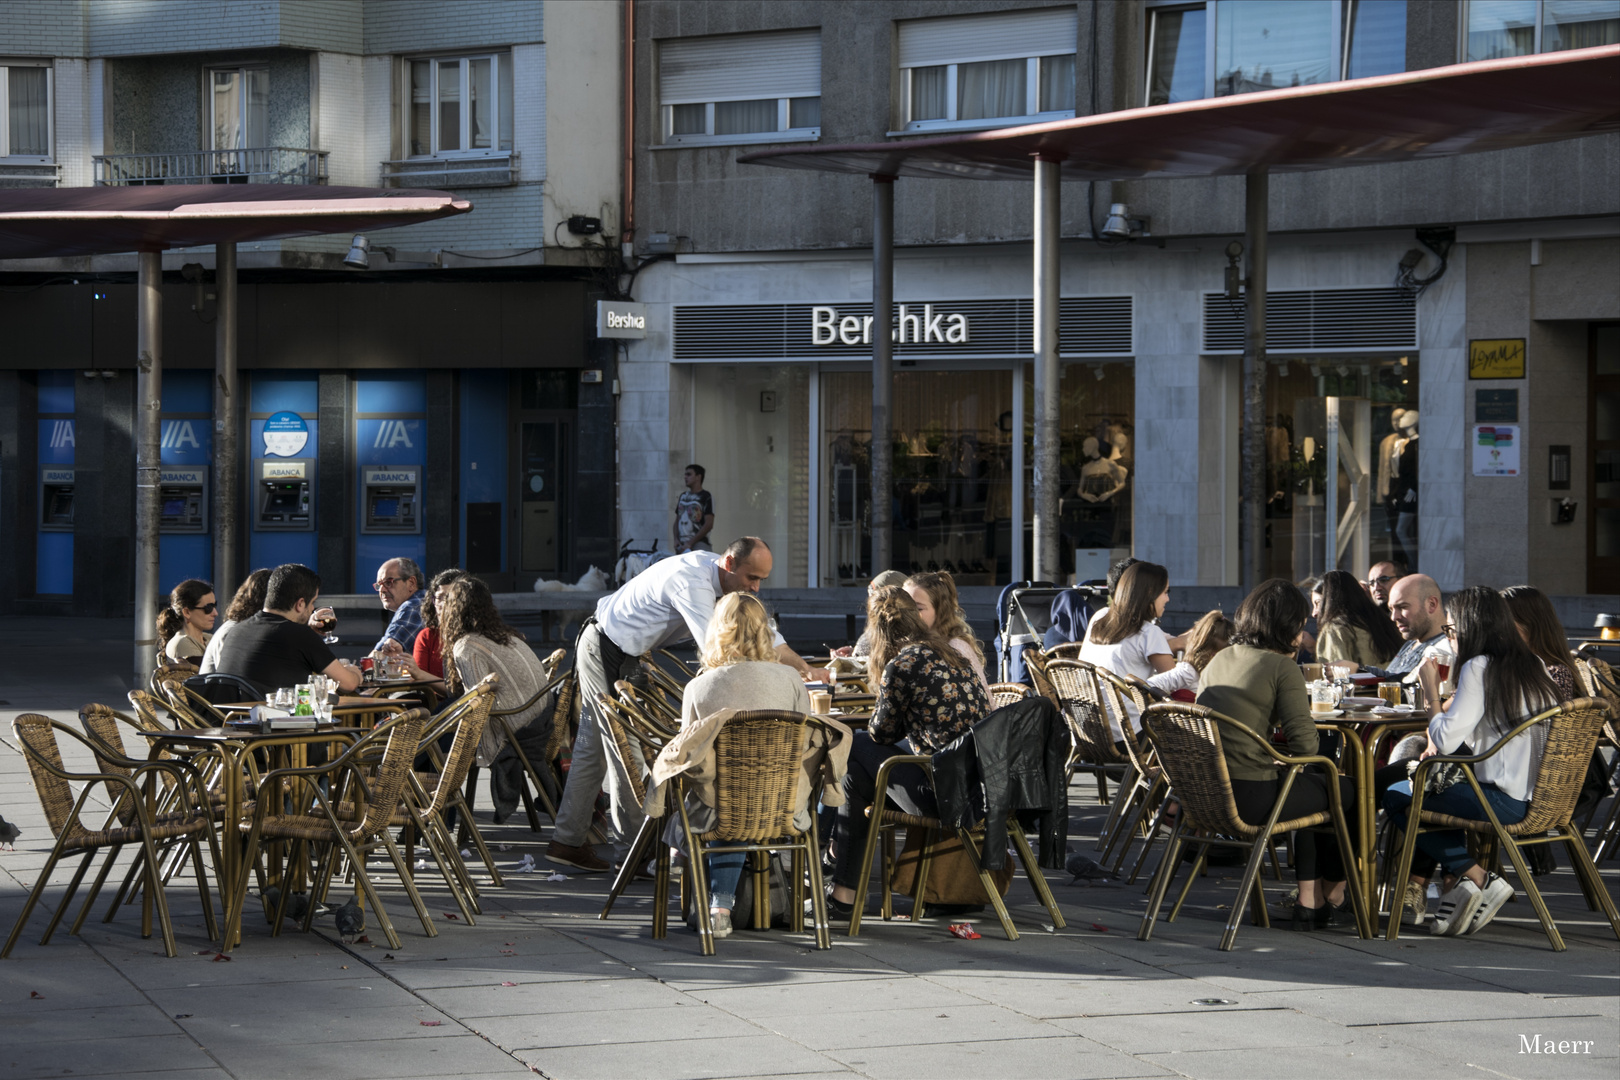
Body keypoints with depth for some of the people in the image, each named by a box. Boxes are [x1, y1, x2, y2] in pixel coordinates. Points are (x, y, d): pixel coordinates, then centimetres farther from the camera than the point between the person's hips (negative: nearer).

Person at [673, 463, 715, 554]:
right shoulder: (683, 496, 19)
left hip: (699, 544, -6)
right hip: (681, 545, 6)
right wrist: (676, 539, 4)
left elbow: (709, 524, -10)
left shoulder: (706, 497, -2)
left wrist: (690, 543, -13)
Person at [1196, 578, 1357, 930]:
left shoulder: (1219, 660, 12)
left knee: (1311, 788, 30)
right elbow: (1305, 743, -15)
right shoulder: (1281, 667, -11)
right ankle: (1332, 898, 33)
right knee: (1347, 792, 16)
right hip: (1249, 798, -8)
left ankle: (1309, 900, 27)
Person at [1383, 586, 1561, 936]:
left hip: (1505, 802, -9)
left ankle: (1476, 877, 1)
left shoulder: (1479, 669, -12)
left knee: (1396, 798, 5)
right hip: (1540, 797, 9)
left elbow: (1445, 740, -13)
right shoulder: (1535, 666, 13)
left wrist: (1431, 690, 1)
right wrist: (1439, 742, 16)